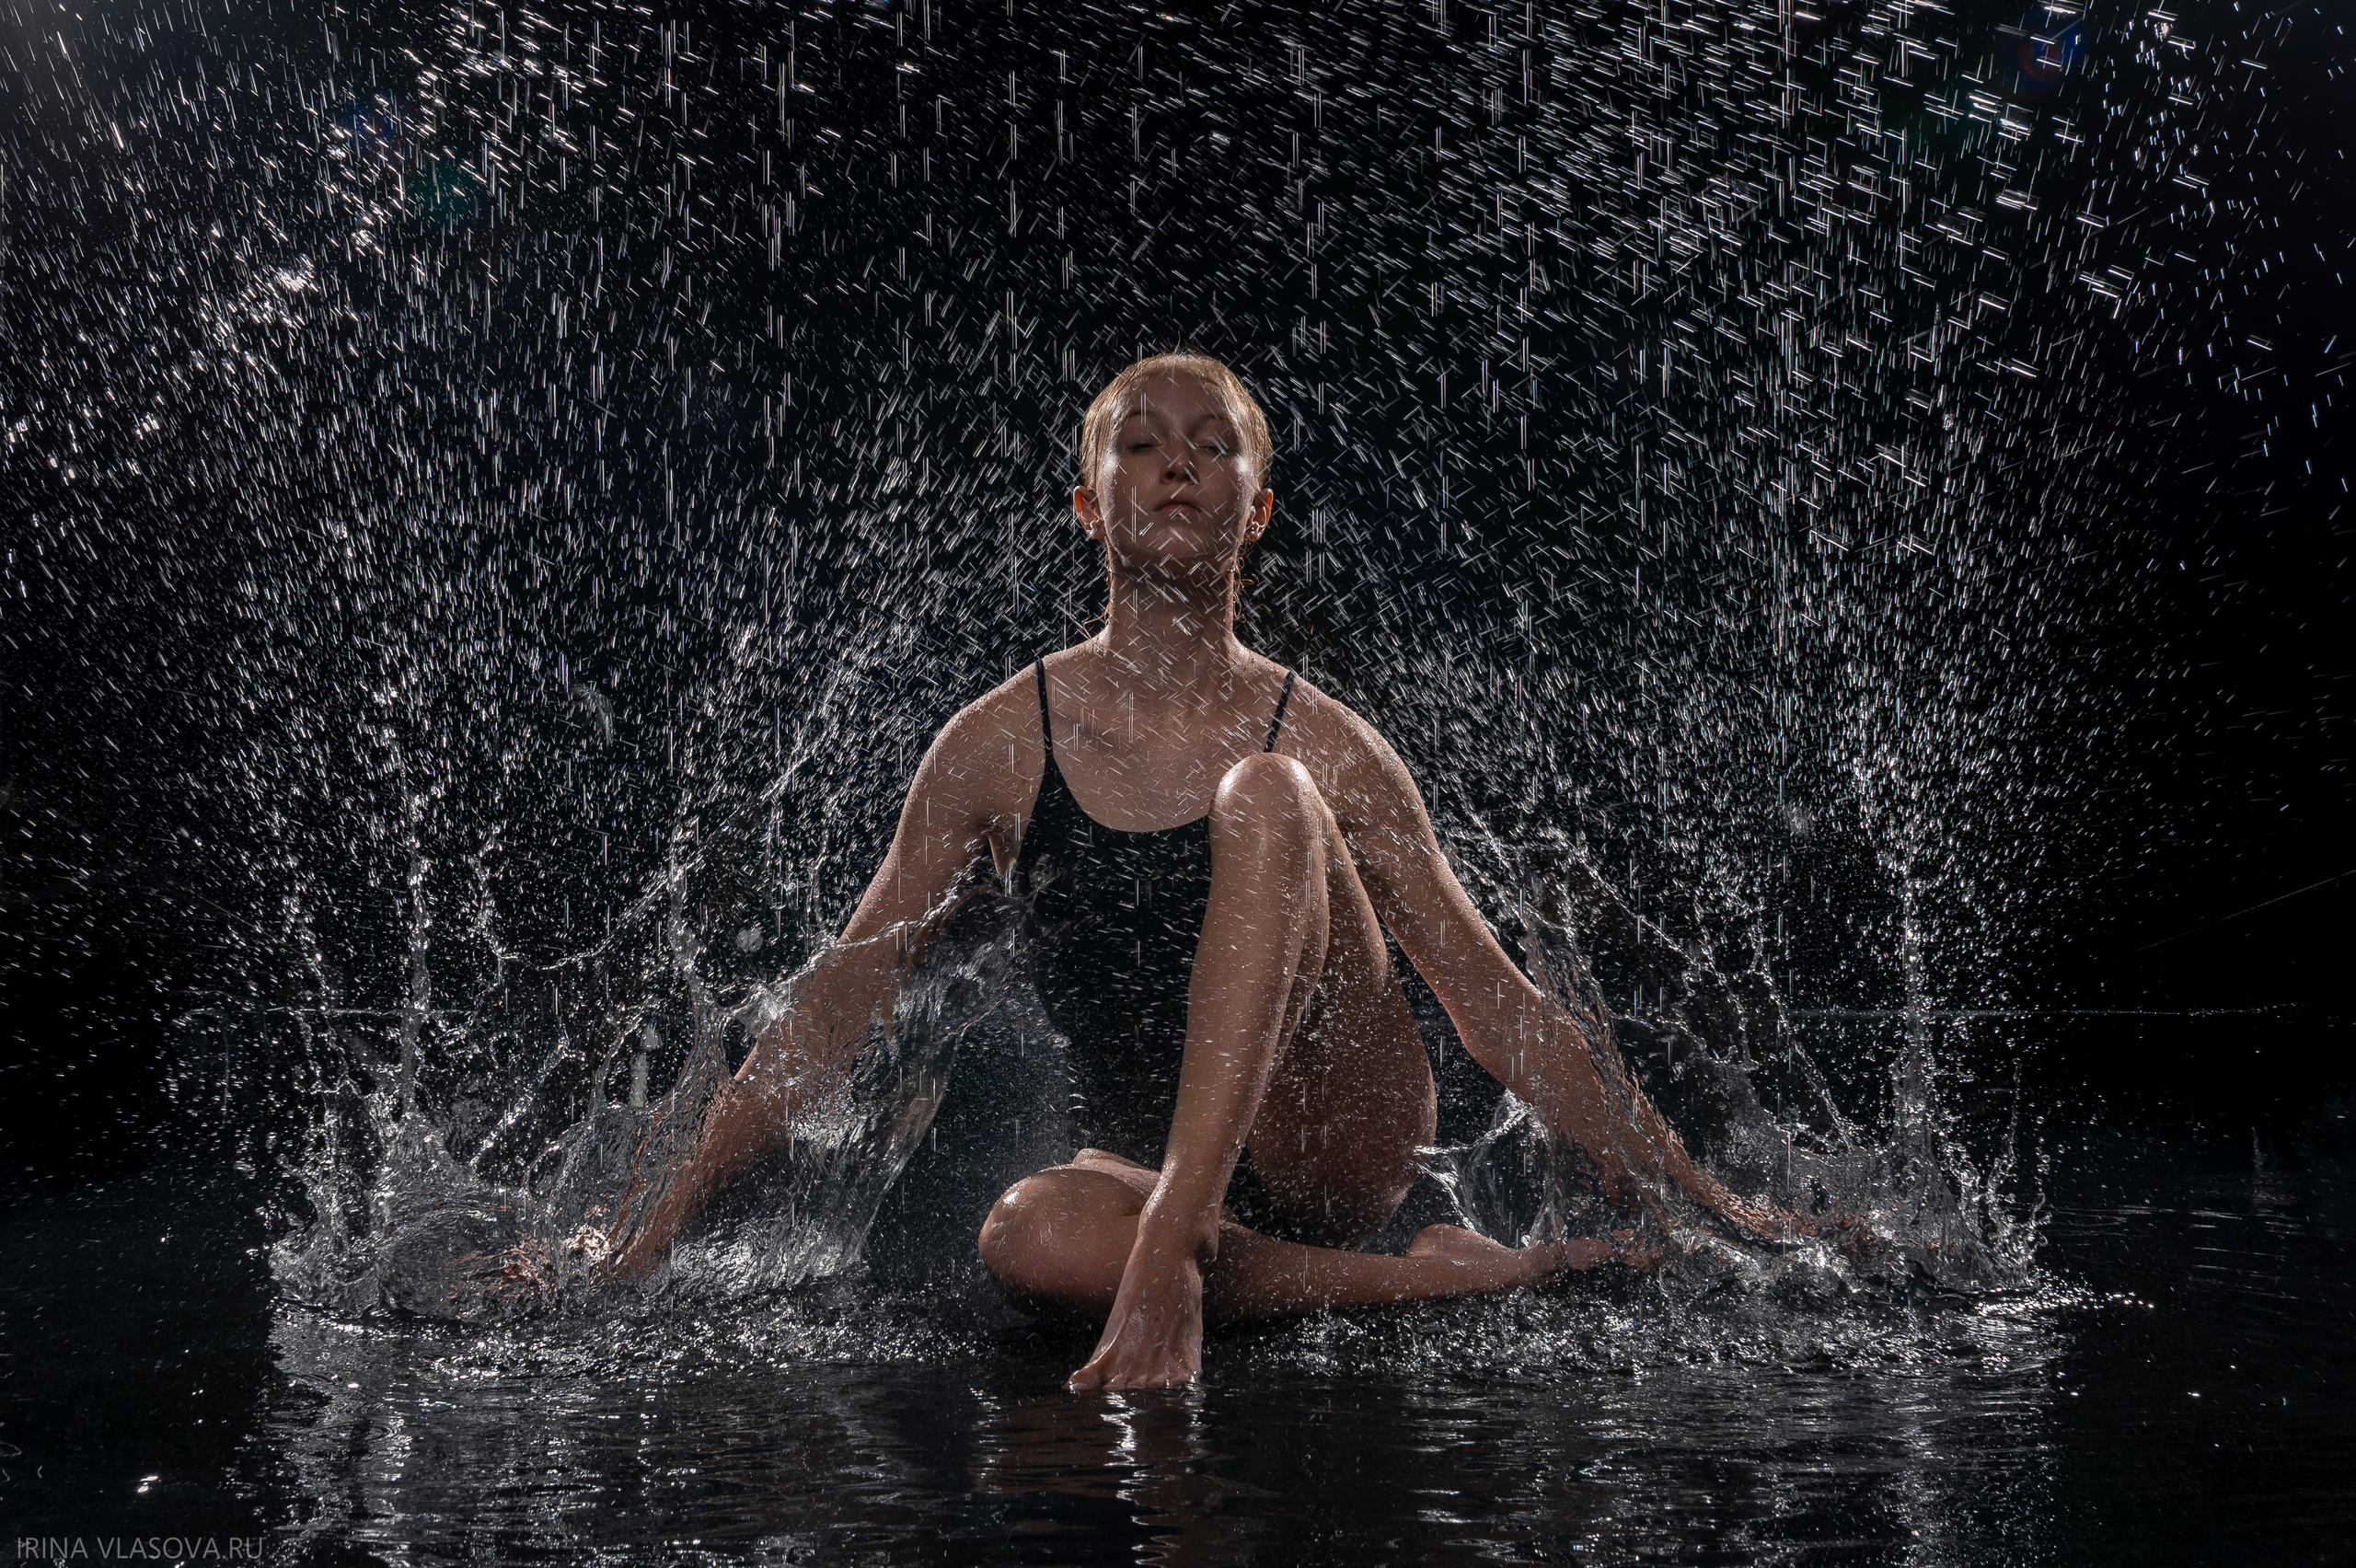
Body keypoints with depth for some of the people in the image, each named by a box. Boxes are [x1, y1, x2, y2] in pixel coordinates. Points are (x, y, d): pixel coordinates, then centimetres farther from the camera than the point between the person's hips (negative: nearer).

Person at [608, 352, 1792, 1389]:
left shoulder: (1324, 748, 3)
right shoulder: (1003, 744, 4)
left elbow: (1501, 1010, 6)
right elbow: (840, 1002, 9)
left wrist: (1701, 1206, 4)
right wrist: (665, 1212, 5)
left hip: (1339, 1138, 0)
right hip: (1140, 1159, 1)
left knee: (1262, 797, -22)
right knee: (1032, 1238, -37)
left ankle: (1177, 1251, -32)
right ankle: (1435, 1274, -19)